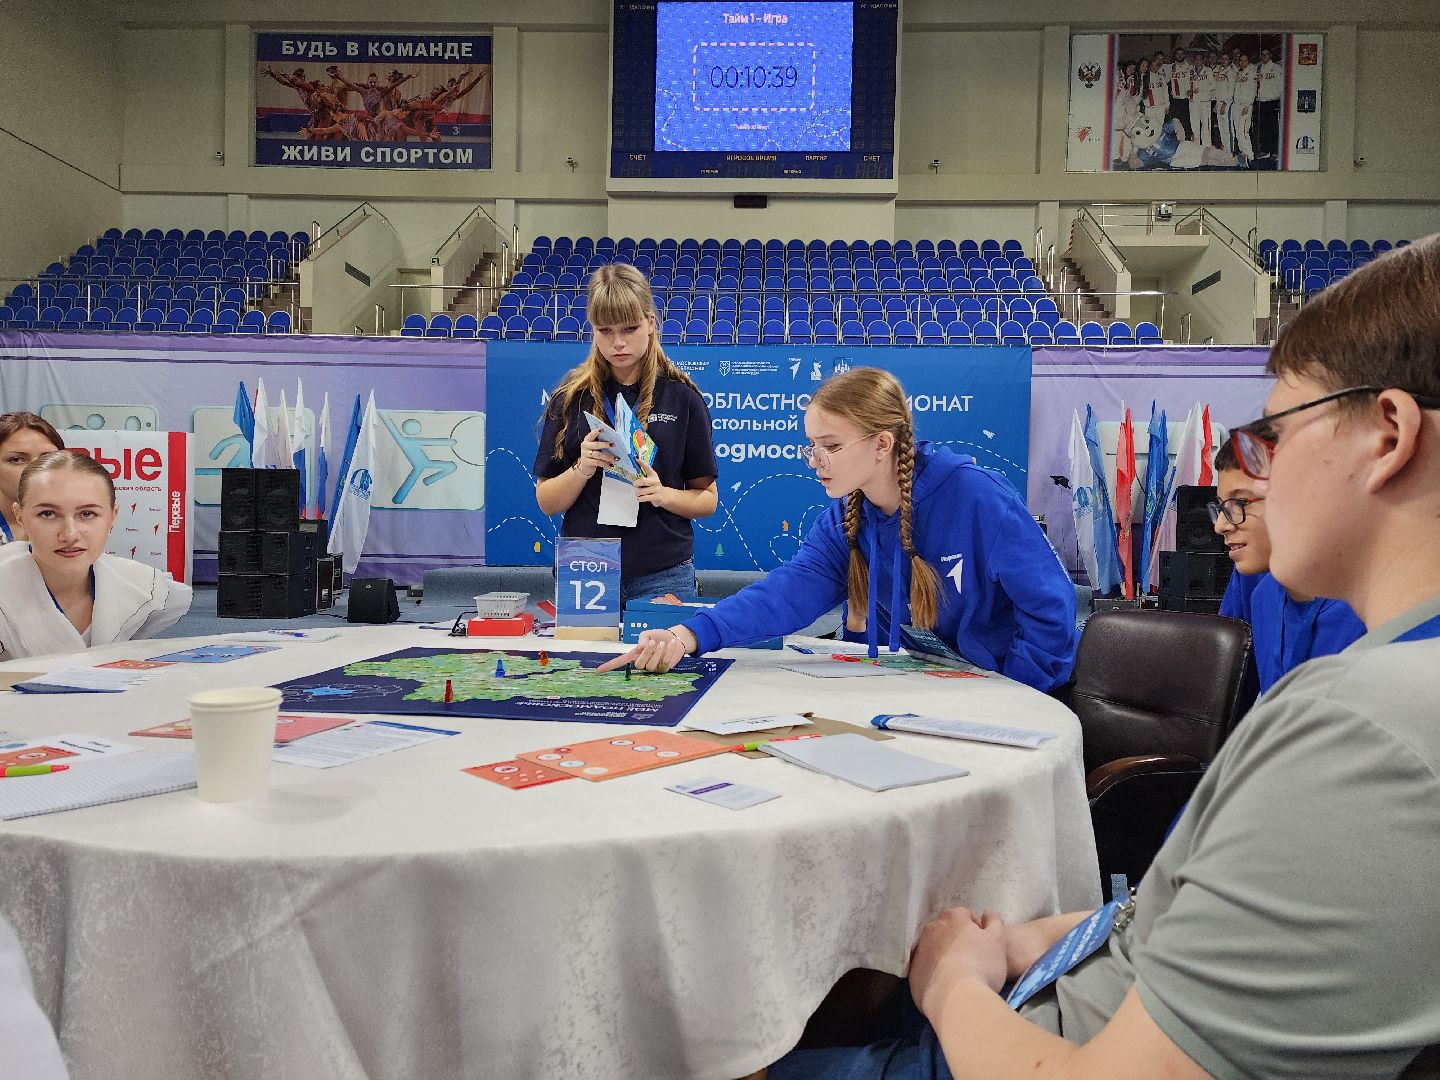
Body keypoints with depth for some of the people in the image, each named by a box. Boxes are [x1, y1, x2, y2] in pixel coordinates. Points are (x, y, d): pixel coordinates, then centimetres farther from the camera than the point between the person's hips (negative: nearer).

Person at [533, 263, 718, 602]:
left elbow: (708, 499, 3)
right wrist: (582, 470, -16)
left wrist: (663, 494, -16)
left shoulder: (682, 398, -1)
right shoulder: (571, 398, 2)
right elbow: (546, 502, 2)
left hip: (663, 575, -1)